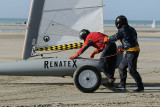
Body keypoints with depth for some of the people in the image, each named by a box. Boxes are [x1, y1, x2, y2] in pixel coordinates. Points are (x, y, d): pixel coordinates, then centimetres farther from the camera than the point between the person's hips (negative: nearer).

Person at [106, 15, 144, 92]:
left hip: (132, 52, -10)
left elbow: (114, 38, -3)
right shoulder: (131, 29, 16)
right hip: (130, 52, 10)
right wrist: (122, 48, 26)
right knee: (121, 67, 17)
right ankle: (122, 84, 24)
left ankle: (140, 87, -9)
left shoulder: (122, 30, -13)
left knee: (132, 70, -10)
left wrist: (107, 39, 17)